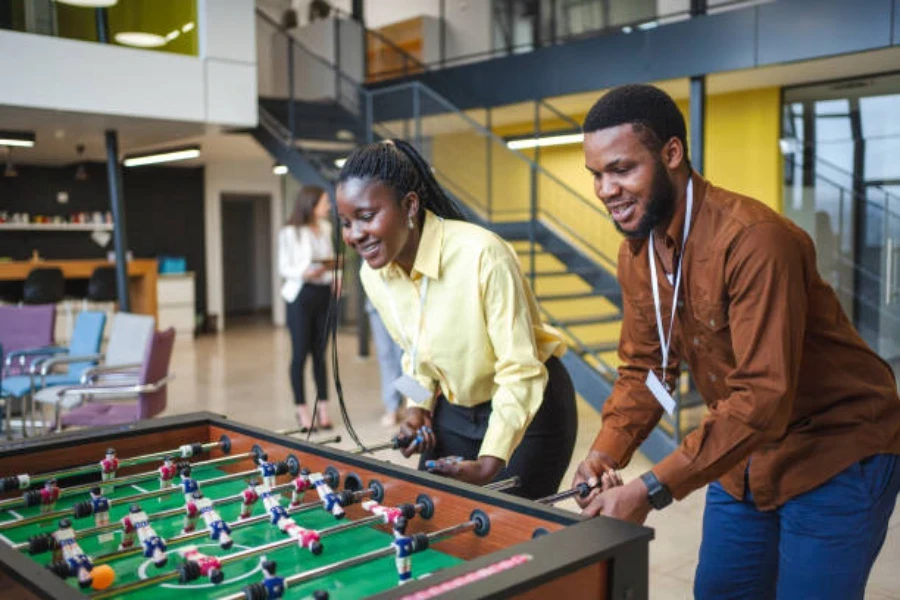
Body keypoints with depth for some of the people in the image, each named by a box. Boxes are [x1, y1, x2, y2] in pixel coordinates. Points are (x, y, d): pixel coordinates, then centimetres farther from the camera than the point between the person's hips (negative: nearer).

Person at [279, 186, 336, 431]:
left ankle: (323, 407, 14)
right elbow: (284, 268, -7)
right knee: (300, 353, 0)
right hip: (301, 295, -5)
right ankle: (302, 410, 7)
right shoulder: (290, 232, -5)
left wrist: (335, 275, 1)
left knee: (320, 353, 8)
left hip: (324, 294, 5)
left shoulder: (326, 228, 12)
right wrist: (305, 273, -25)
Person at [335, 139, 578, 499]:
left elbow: (521, 372, -27)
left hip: (529, 408, -5)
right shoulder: (372, 275, -9)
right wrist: (418, 407, -6)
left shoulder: (482, 255, -30)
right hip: (455, 411, 6)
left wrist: (489, 463, -31)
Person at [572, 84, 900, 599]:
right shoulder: (635, 253, -3)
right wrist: (605, 453, -14)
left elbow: (763, 399, -32)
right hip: (743, 456, 7)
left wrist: (652, 489, -34)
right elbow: (643, 367, 2)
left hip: (838, 458, -7)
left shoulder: (754, 239, -29)